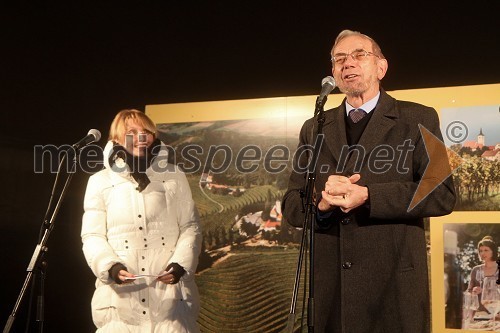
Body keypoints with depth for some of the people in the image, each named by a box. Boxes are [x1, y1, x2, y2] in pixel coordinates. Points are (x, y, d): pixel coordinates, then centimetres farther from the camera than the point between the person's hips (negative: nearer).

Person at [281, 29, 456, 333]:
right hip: (329, 283, 3)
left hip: (394, 282, -2)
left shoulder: (418, 120, 4)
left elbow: (443, 194, -6)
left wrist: (367, 196, -18)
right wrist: (321, 201, -13)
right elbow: (291, 206, 10)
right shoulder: (314, 129, 13)